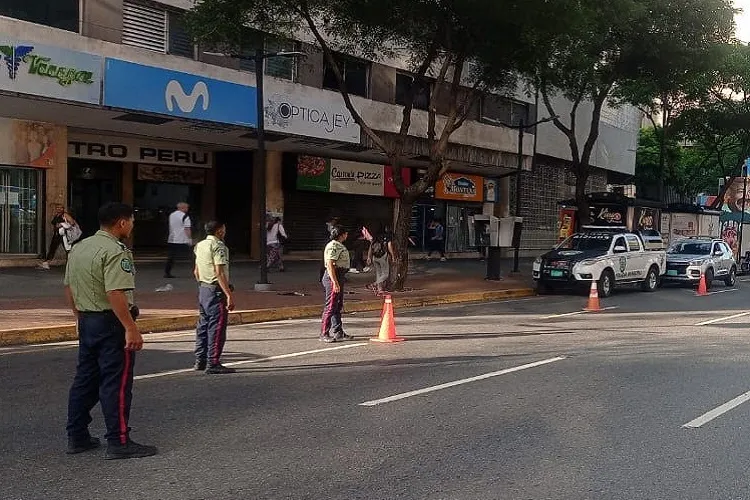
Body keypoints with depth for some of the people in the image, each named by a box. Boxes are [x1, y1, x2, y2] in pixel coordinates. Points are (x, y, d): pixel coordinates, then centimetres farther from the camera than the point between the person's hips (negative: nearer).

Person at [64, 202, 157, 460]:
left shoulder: (79, 248, 12)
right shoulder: (115, 252, -17)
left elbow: (69, 287, 17)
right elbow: (116, 294, -26)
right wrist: (131, 328, -25)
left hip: (86, 321, 9)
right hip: (111, 323, -9)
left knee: (85, 379, 15)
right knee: (117, 383, -3)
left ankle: (77, 437, 23)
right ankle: (119, 442, 2)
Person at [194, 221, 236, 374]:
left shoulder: (200, 245, 14)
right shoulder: (219, 246, -13)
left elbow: (196, 272, 19)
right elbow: (220, 273, -21)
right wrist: (229, 295, -22)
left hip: (202, 289, 9)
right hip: (216, 291, -9)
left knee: (203, 325, 14)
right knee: (217, 327, -6)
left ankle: (200, 361, 20)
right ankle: (213, 364, -5)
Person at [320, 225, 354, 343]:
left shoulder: (339, 245, 17)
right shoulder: (333, 246, -16)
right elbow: (330, 265, -23)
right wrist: (335, 282, -27)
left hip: (339, 276, 11)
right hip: (333, 277, -11)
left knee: (338, 307, 14)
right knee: (330, 306, -8)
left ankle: (338, 332, 21)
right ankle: (324, 334, -4)